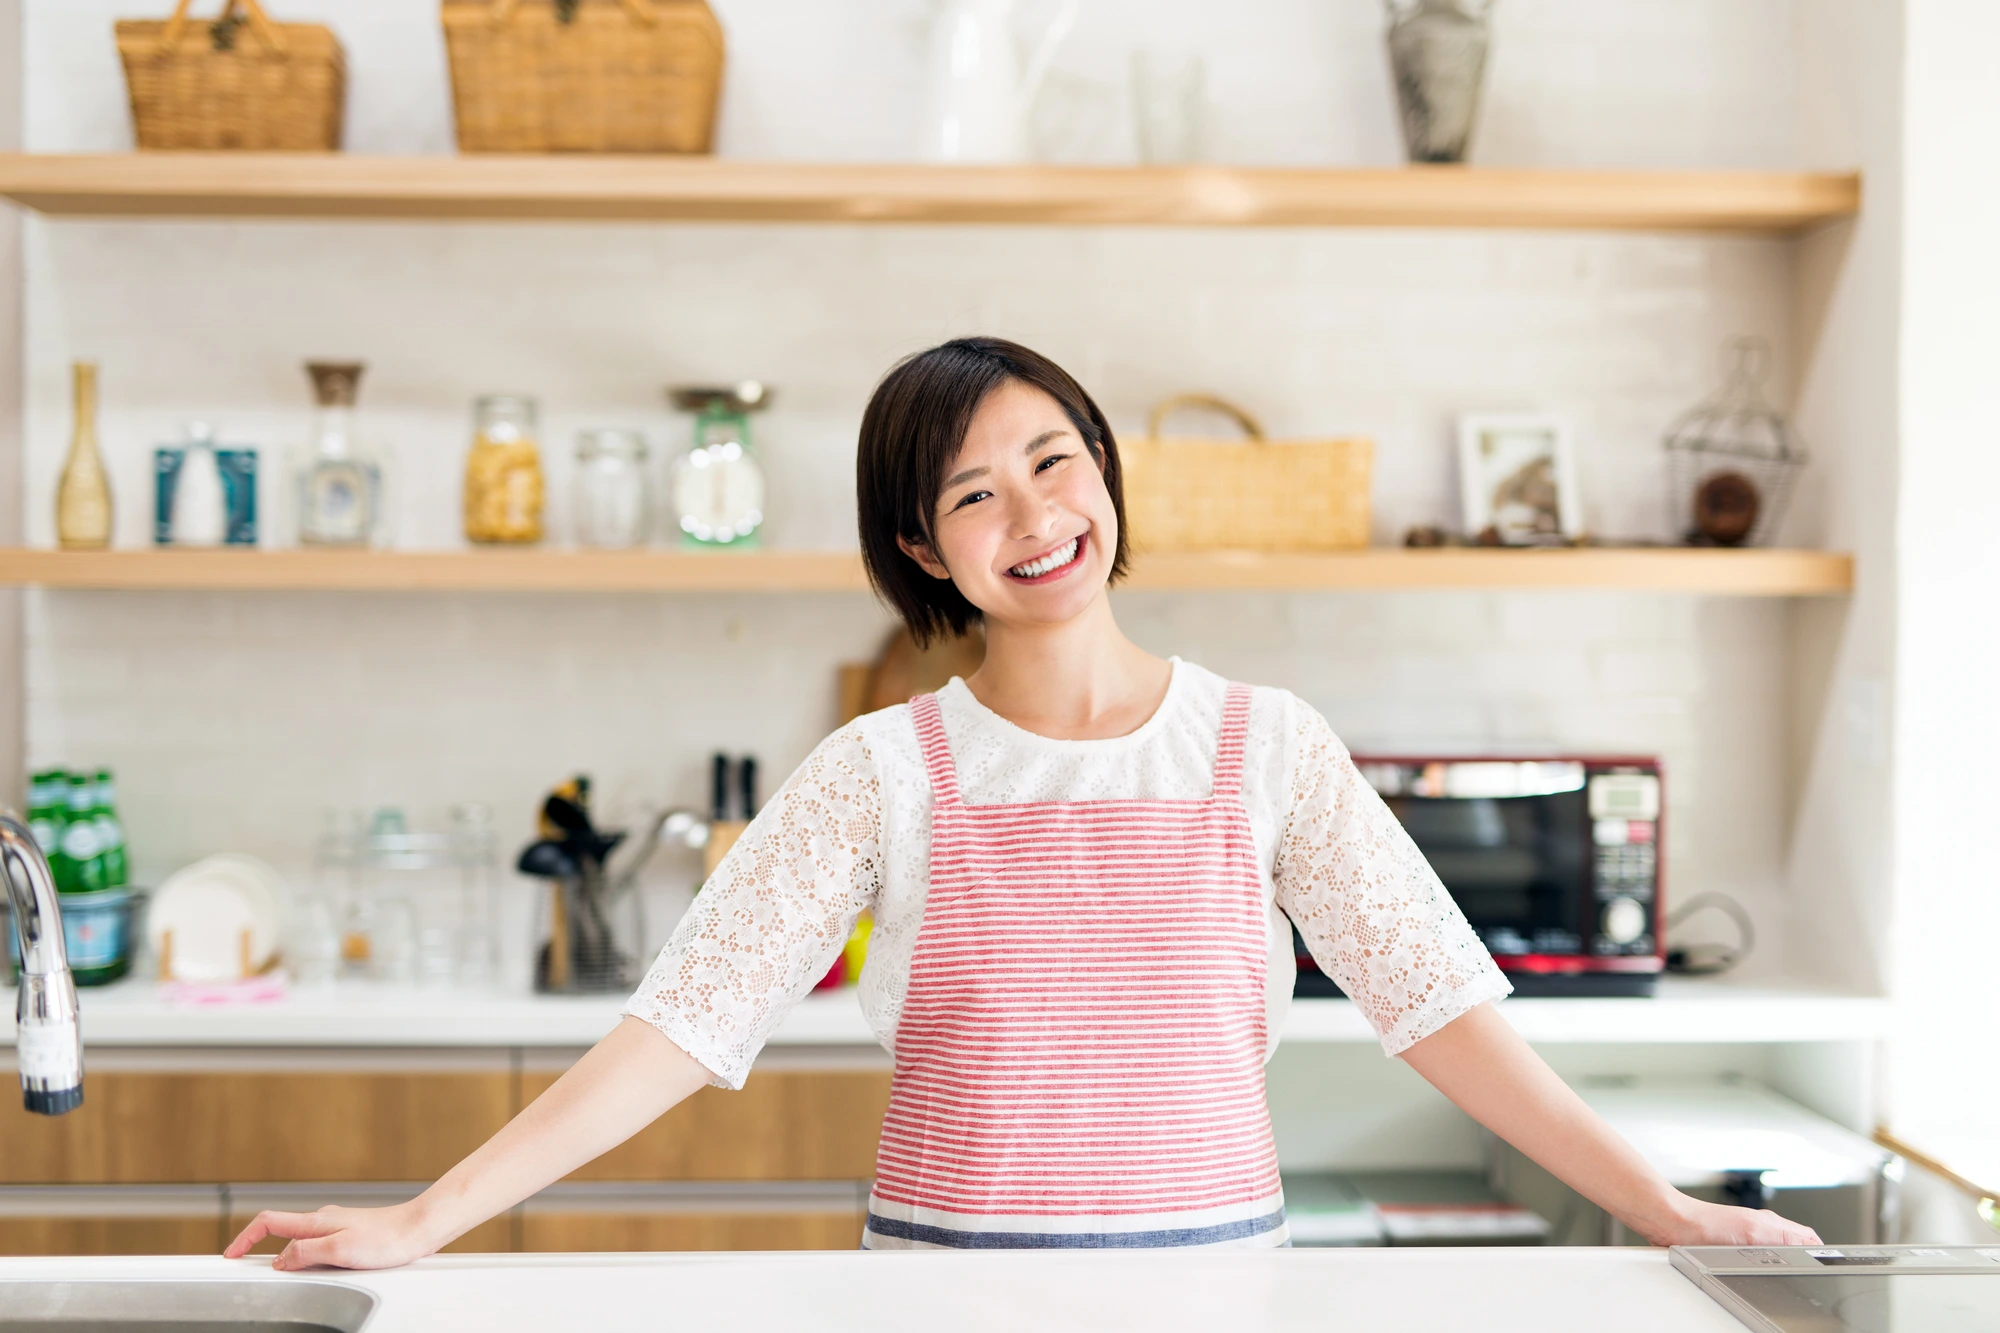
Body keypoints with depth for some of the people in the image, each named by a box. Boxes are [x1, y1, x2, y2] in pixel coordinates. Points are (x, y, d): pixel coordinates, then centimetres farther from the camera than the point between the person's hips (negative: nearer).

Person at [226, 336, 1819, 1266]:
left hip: (1216, 1266, 1)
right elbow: (684, 1019, -7)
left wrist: (1663, 1208, -7)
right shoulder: (884, 775, -2)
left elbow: (1437, 999, -1)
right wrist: (421, 1223, -14)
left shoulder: (1265, 748, 0)